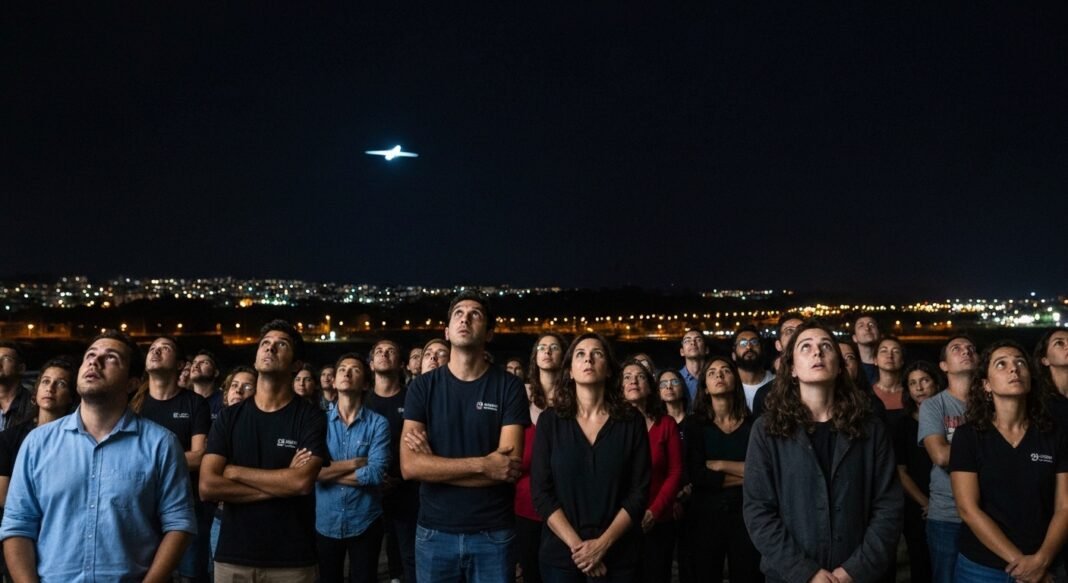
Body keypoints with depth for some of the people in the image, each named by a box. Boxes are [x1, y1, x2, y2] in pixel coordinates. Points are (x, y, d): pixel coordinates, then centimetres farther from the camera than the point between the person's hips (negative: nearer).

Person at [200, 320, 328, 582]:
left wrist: (235, 472, -10)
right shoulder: (229, 417, 3)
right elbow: (207, 487, -8)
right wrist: (282, 482, -14)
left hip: (293, 560, -2)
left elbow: (302, 482, -18)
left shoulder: (311, 416, -5)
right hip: (233, 557, 2)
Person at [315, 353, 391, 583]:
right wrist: (353, 463, -16)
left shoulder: (378, 423, -7)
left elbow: (375, 474, -20)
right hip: (325, 522, 2)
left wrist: (328, 472, -13)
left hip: (364, 523, -2)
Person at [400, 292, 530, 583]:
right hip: (434, 531, 1)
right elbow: (409, 466, -11)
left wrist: (435, 465, -13)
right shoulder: (423, 386, -2)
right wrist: (481, 464, -18)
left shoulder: (508, 386, -5)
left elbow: (511, 466, -14)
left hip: (494, 533, -1)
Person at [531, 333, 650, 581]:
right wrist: (576, 545, -14)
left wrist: (603, 544, -14)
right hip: (561, 551, 0)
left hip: (619, 552, 0)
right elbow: (541, 491, -6)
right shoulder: (550, 420, -1)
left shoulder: (631, 422, -1)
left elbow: (639, 491, -4)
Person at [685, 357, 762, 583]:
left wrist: (720, 465, -10)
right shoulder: (696, 424, 1)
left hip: (746, 513, 1)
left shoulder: (753, 424, 4)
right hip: (706, 514, -1)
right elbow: (697, 475, -11)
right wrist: (746, 475, -10)